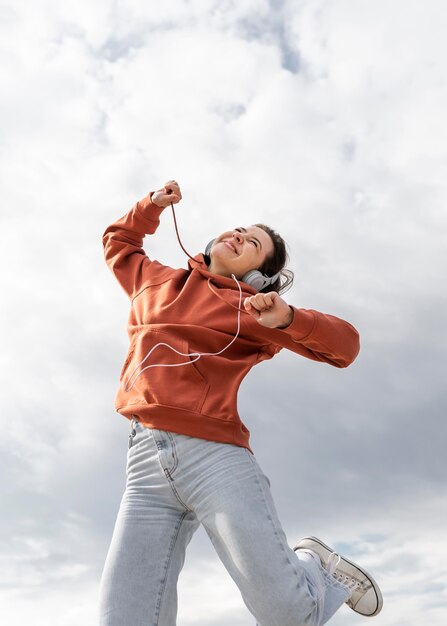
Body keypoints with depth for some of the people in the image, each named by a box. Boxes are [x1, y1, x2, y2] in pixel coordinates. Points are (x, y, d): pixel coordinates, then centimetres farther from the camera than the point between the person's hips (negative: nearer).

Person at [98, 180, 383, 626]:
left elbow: (345, 346, 5)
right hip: (146, 462, 3)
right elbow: (118, 244, 42)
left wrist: (287, 318, -13)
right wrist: (152, 206, 26)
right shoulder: (156, 282, 21)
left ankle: (316, 566, 28)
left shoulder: (253, 308, 10)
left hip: (215, 455, -3)